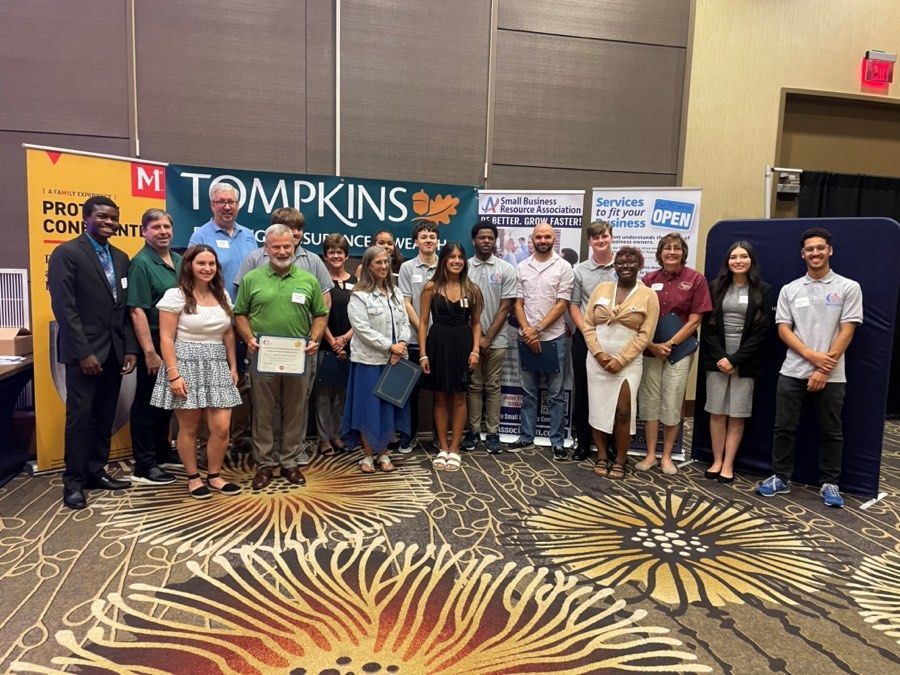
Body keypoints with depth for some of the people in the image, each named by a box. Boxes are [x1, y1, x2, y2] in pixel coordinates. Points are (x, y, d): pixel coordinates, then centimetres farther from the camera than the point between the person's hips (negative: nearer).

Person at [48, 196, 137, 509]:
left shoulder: (120, 258, 13)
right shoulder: (66, 253, -6)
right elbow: (64, 307, -12)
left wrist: (130, 348, 4)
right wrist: (83, 352, -17)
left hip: (114, 351, 6)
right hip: (85, 351, -6)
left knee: (105, 416, 11)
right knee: (80, 416, -1)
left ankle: (96, 471, 22)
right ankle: (74, 481, 10)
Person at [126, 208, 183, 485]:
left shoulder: (178, 260, 9)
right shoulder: (141, 263, -12)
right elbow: (137, 311, -17)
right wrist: (150, 352, -20)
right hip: (153, 343, -7)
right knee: (147, 403, 2)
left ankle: (162, 451, 33)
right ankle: (143, 467, 11)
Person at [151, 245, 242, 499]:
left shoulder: (222, 295, 12)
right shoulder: (176, 295, -5)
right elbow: (166, 338, -9)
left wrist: (233, 367, 11)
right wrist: (174, 375, -16)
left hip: (217, 367, 5)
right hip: (186, 365, -4)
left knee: (222, 428, 0)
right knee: (189, 428, 5)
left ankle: (214, 475, 19)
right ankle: (193, 478, 22)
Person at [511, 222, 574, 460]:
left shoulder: (563, 267, -2)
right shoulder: (522, 267, 7)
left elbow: (562, 304, -8)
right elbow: (518, 303, 6)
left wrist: (537, 330, -12)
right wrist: (526, 330, -9)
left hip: (553, 337, -3)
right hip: (527, 338, 3)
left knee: (556, 393, 4)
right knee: (528, 392, 12)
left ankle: (557, 441, 12)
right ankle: (526, 436, 22)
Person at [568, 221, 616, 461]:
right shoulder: (579, 271, 5)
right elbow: (573, 306, 5)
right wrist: (587, 333, -8)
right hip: (585, 338, 1)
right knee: (582, 391, 7)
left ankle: (607, 444, 16)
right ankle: (582, 441, 19)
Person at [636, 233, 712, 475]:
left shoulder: (695, 279, -2)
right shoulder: (648, 280, 4)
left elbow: (694, 320, -5)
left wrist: (669, 344, -11)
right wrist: (652, 345, -9)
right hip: (650, 350, 2)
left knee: (672, 405, 3)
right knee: (650, 402, 6)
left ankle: (666, 457, 16)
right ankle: (650, 454, 17)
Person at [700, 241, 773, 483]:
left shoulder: (763, 290, 3)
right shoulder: (715, 287, 8)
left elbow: (762, 331, -3)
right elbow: (707, 326, 3)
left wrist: (734, 359, -11)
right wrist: (719, 357, -9)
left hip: (745, 362, -1)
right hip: (717, 359, 1)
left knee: (737, 414, 1)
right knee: (717, 412, 3)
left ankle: (728, 464, 9)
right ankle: (717, 461, 13)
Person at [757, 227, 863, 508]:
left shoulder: (848, 287, 1)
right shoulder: (789, 290, 7)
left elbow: (847, 332, -5)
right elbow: (783, 329, 2)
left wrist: (824, 370, -11)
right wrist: (812, 355, -13)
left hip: (831, 376, -1)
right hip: (792, 372, 2)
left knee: (831, 432, 8)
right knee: (784, 428, 6)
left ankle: (830, 483, 21)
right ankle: (781, 478, 19)